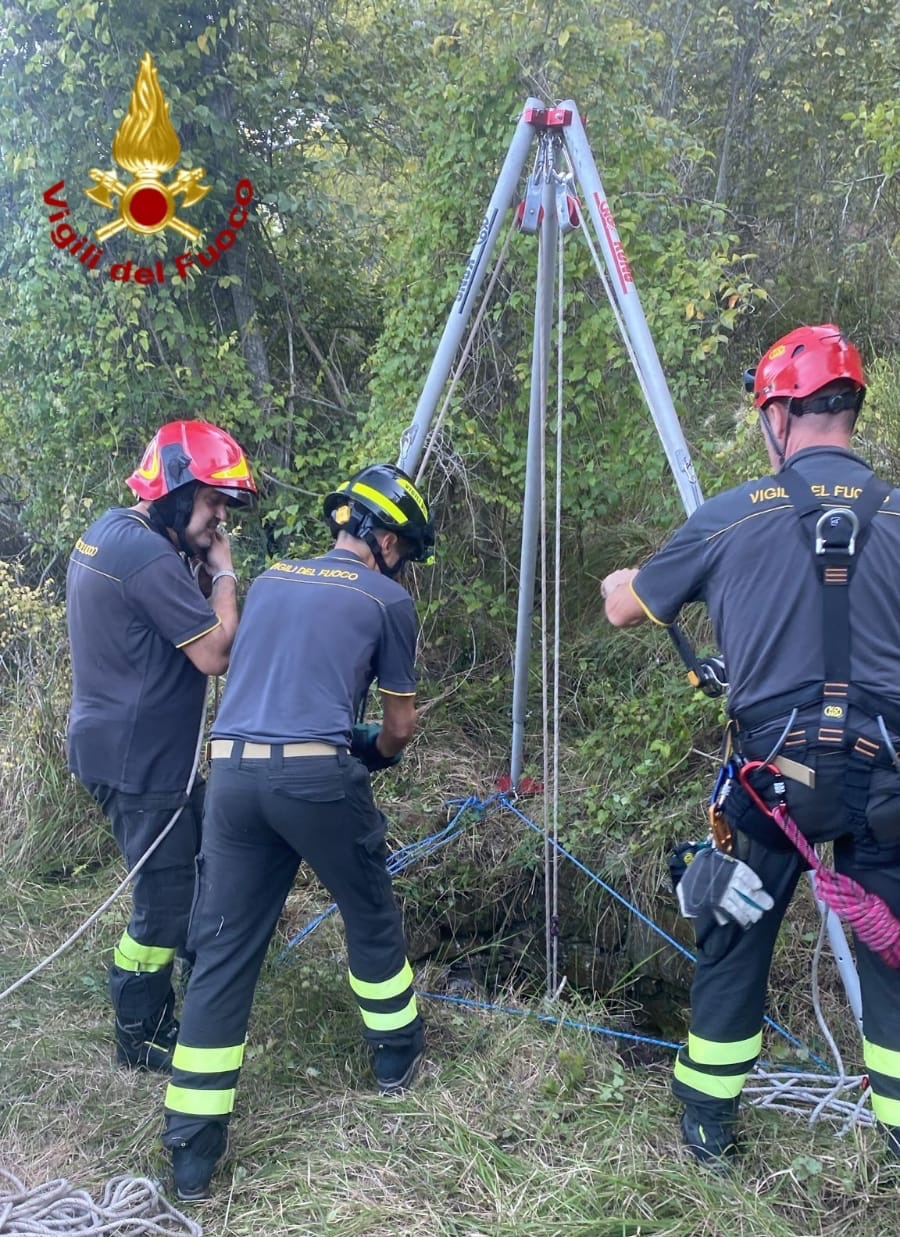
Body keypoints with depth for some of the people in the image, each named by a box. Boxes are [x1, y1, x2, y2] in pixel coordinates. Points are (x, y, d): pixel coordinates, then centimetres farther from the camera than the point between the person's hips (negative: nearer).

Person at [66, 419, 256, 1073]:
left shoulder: (110, 530, 9)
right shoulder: (150, 556, -24)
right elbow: (217, 654, -22)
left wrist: (201, 573, -1)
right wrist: (222, 573, -11)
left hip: (121, 742, 11)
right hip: (140, 760, -11)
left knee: (202, 859, 23)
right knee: (166, 900, 3)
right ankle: (140, 1038, 21)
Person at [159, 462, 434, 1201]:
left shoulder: (267, 582, 20)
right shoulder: (387, 600, 6)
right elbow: (400, 726, 12)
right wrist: (377, 751, 35)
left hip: (233, 773, 5)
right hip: (317, 775, -4)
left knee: (223, 952, 8)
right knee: (371, 918, 20)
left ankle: (192, 1156, 10)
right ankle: (398, 1060, 39)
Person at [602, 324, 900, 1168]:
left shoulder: (731, 516, -3)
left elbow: (623, 611, 9)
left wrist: (619, 582, 32)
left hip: (773, 772, -1)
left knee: (731, 947, 16)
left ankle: (709, 1125, 29)